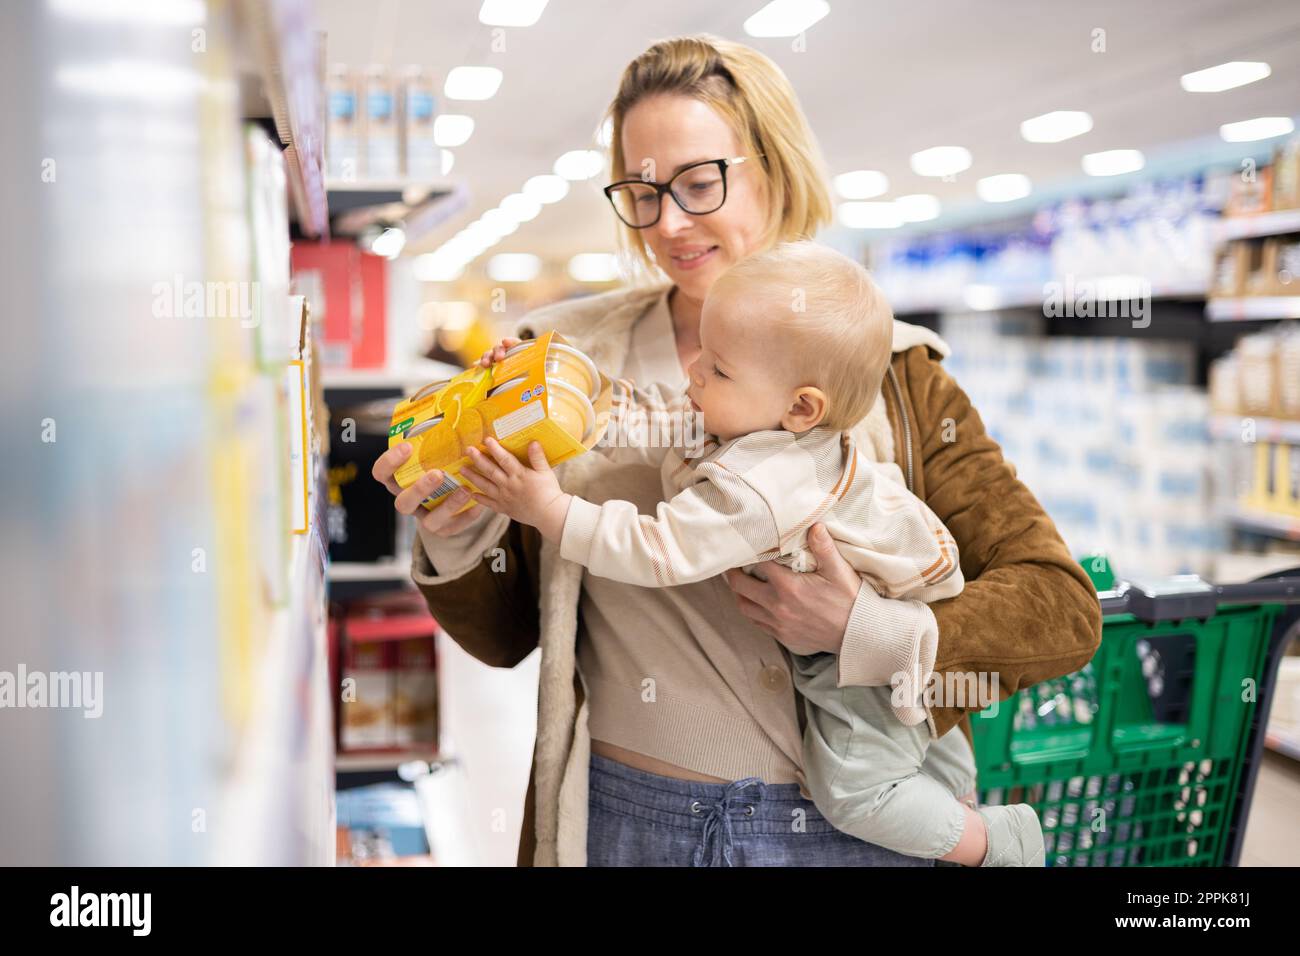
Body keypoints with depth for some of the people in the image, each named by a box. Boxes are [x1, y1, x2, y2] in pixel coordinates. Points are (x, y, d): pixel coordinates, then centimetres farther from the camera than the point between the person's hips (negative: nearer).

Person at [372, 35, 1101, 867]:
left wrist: (872, 635, -20)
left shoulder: (887, 370, -2)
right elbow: (506, 634, 5)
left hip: (850, 826, 0)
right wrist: (458, 541, -15)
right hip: (624, 818, 1)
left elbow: (1063, 610, -6)